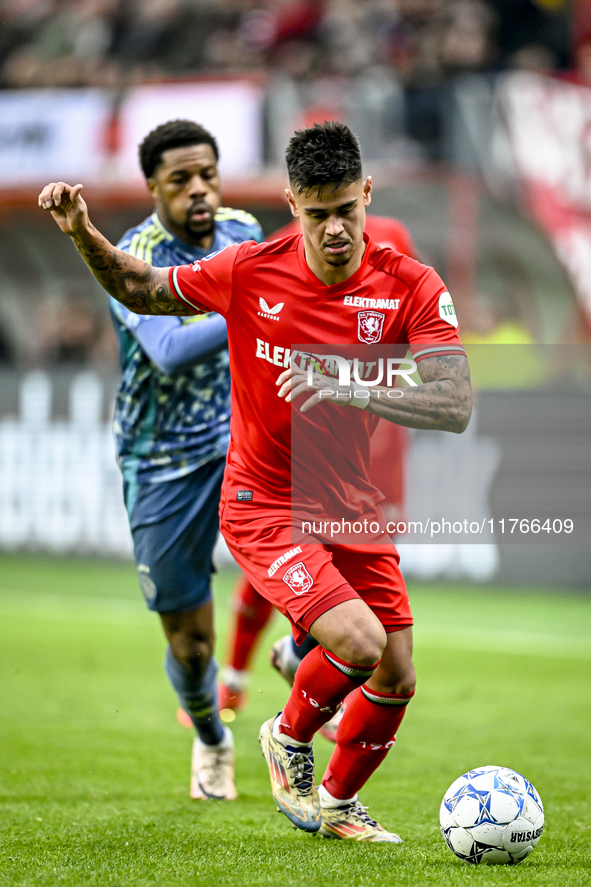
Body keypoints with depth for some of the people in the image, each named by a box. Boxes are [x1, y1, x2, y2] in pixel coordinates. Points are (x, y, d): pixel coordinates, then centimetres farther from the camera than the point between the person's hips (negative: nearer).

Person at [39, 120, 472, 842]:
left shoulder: (412, 288, -11)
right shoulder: (249, 272, -11)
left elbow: (454, 407, -20)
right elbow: (140, 290, 6)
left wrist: (350, 388, -33)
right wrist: (82, 232, -11)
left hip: (354, 508, 3)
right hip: (265, 506, -3)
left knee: (396, 681, 5)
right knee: (359, 642, -23)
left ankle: (336, 804, 34)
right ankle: (289, 738, 10)